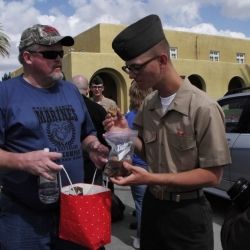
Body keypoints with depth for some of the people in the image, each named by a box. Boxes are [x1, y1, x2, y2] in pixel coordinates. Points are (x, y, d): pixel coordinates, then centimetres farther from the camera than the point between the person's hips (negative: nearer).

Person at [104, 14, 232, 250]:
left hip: (187, 213, -5)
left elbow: (212, 175, -18)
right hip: (152, 204, 6)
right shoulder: (147, 105, -2)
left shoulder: (203, 108, -21)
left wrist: (152, 178, -26)